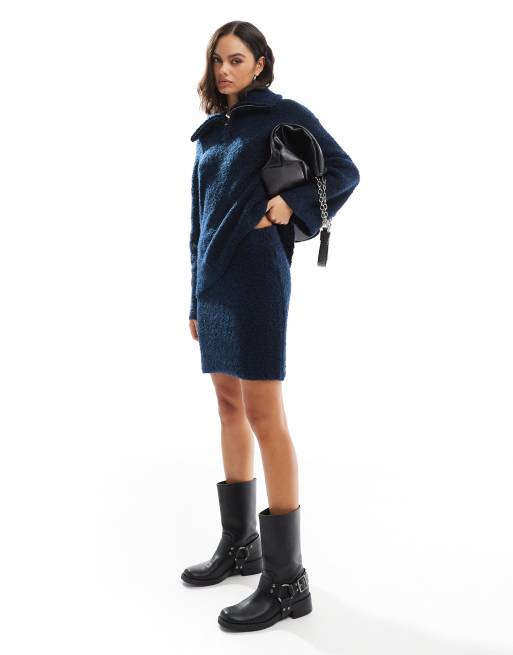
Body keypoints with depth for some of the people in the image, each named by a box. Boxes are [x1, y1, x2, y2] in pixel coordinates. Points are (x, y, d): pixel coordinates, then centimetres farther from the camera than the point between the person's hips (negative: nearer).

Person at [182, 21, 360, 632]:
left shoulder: (283, 114, -1)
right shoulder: (211, 132, 18)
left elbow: (344, 171, -2)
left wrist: (291, 205, -17)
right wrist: (196, 297, 16)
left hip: (256, 276, -8)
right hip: (212, 278, 8)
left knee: (263, 413, -10)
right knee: (229, 403, 12)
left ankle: (287, 580, -4)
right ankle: (239, 544, 26)